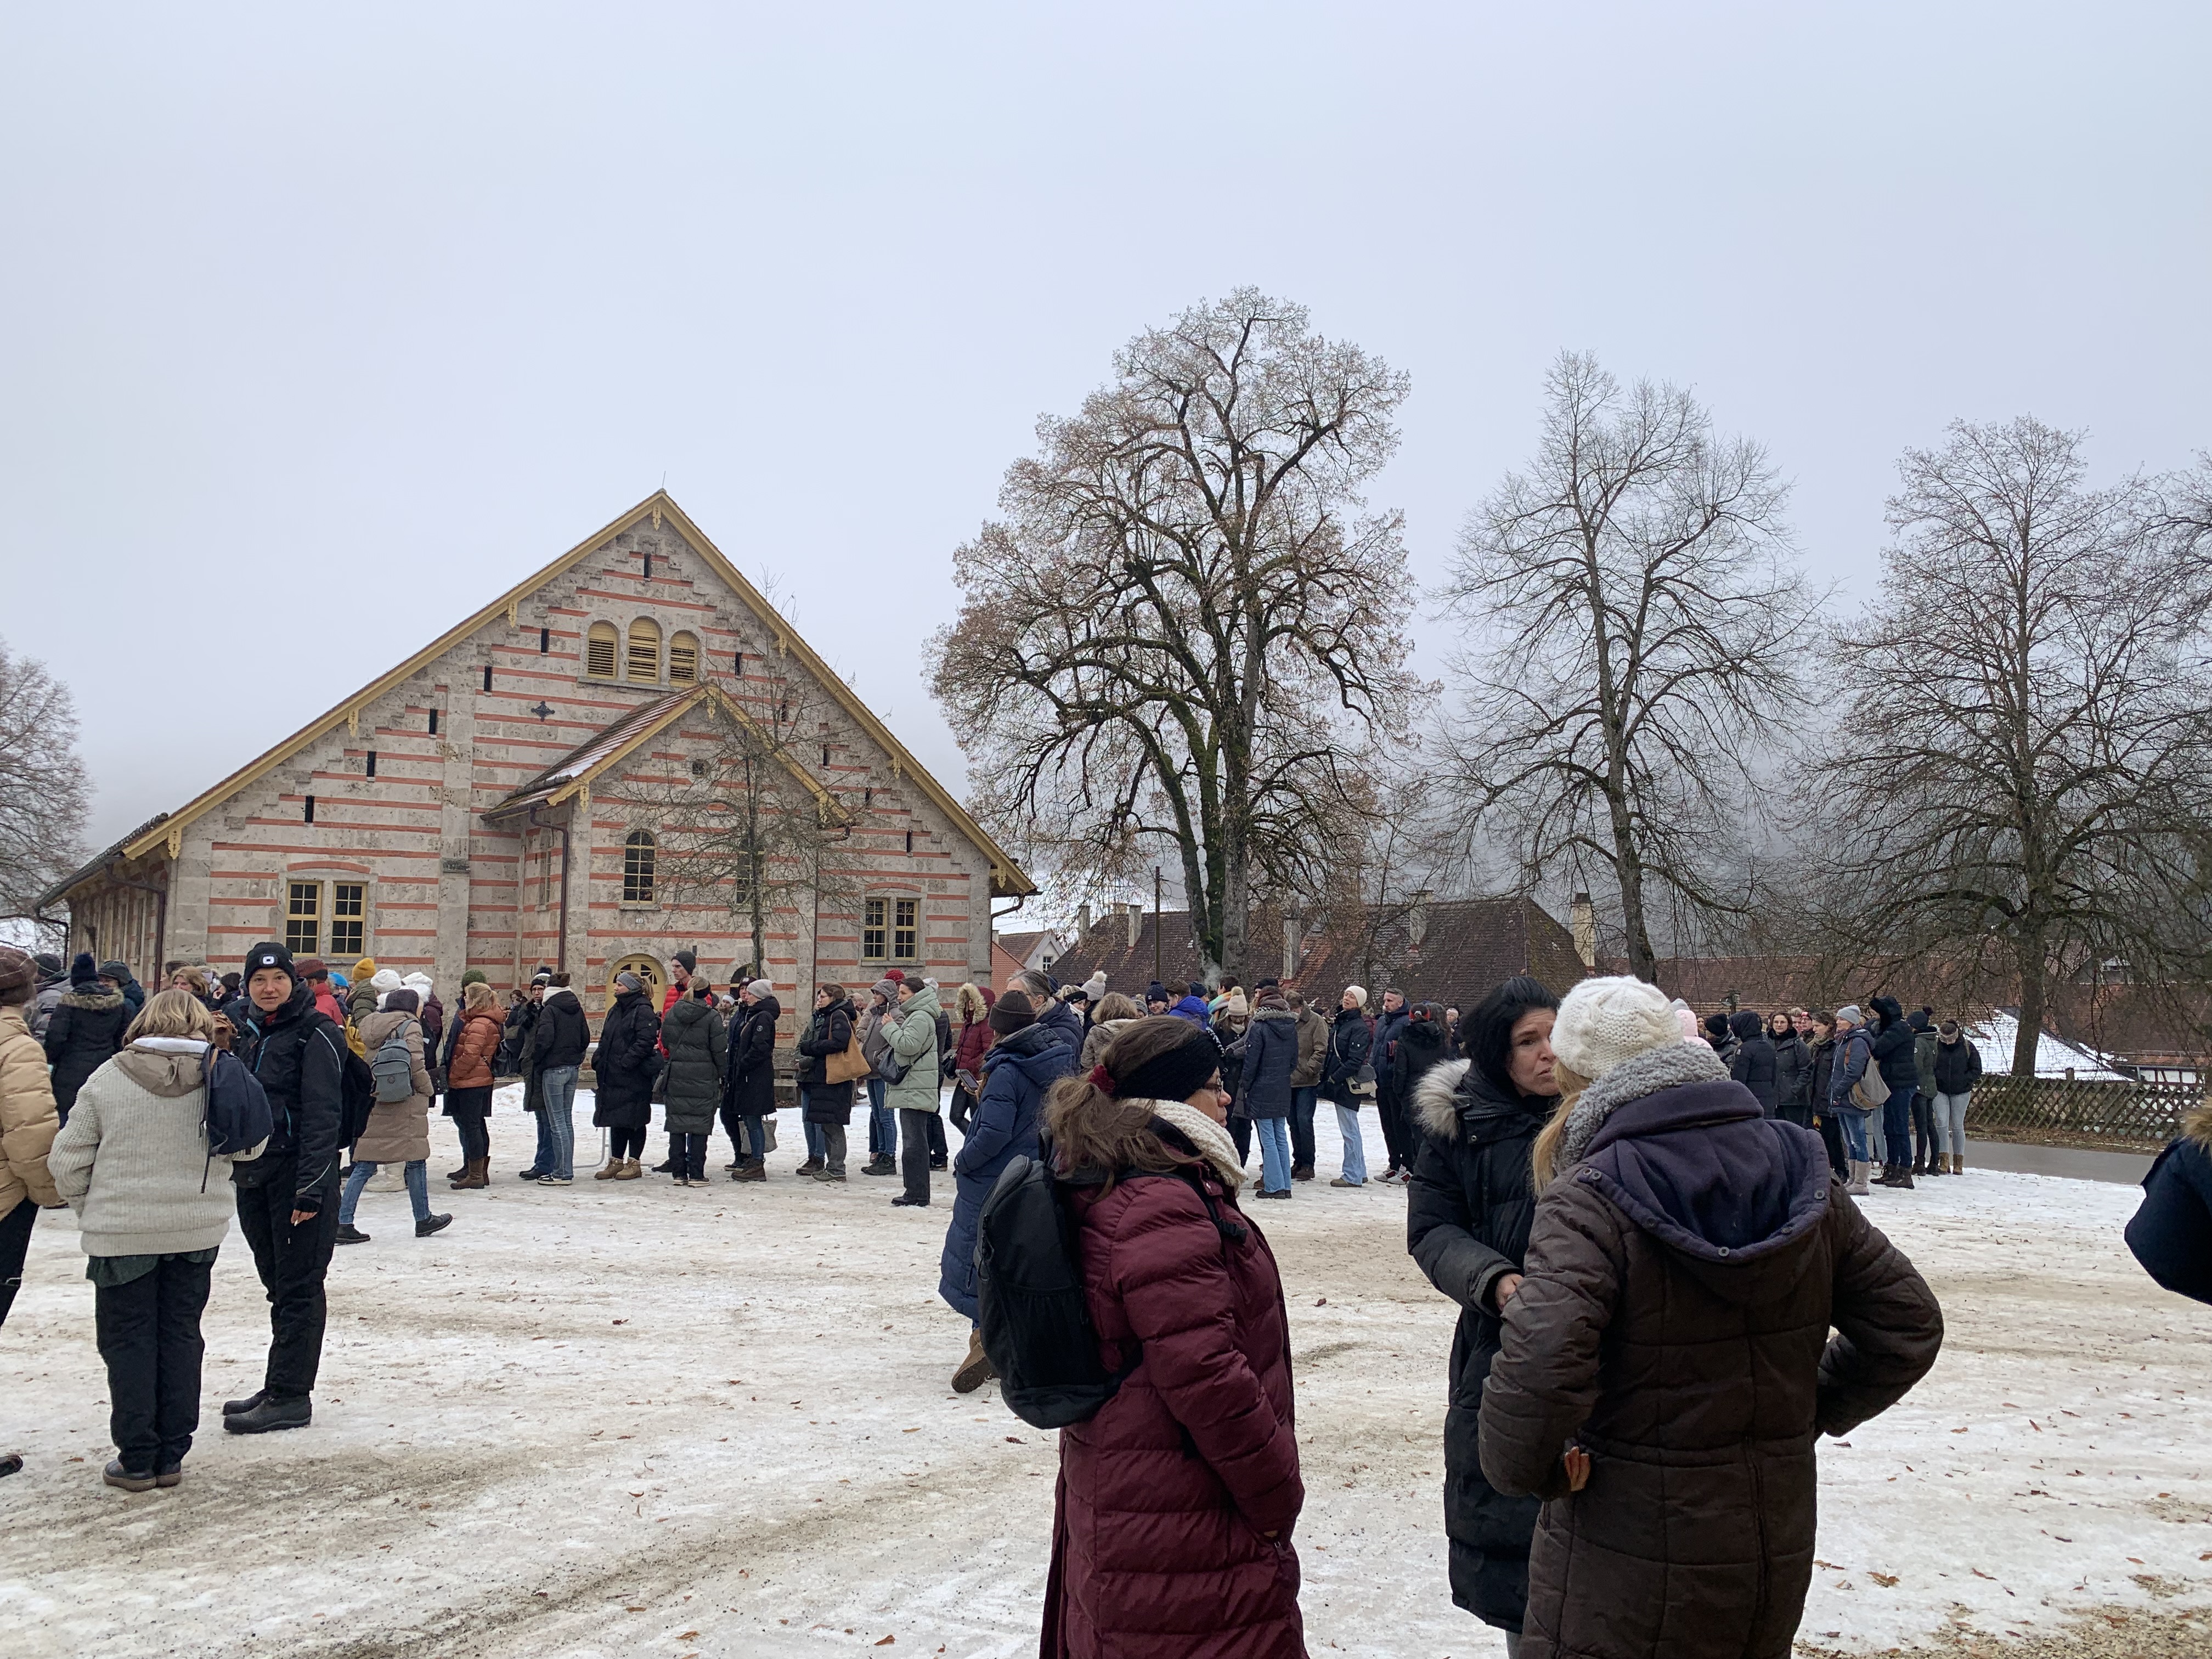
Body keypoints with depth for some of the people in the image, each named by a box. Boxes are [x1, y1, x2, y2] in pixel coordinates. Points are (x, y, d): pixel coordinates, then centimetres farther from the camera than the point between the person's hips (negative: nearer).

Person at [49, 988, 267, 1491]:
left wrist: (90, 1210, 11)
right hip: (198, 1230, 2)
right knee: (180, 1336, 13)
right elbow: (251, 1146, 2)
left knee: (129, 1341, 9)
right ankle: (172, 1456, 17)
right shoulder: (219, 1077, -6)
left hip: (122, 1234, -2)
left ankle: (137, 1460, 13)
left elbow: (67, 1162, -5)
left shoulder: (106, 1080, -8)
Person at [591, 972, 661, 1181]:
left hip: (635, 1077, -9)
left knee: (634, 1120, -1)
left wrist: (626, 1062, -23)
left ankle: (634, 1163, 6)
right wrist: (598, 1062, 9)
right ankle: (616, 1162, 20)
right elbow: (605, 1040, 22)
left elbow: (645, 1041, -20)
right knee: (616, 1120, 13)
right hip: (613, 1076, 9)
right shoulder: (615, 1011, 17)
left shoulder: (643, 1011, -11)